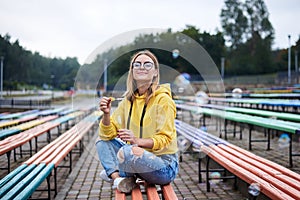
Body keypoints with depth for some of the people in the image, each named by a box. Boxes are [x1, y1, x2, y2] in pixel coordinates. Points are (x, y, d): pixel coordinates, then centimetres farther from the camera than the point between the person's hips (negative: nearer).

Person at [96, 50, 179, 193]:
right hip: (139, 158, 7)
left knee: (127, 151, -32)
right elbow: (108, 134, 5)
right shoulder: (128, 100, 6)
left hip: (164, 165, -7)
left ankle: (112, 172, 1)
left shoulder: (163, 99, -13)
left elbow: (164, 139, -16)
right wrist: (106, 114, -14)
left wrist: (137, 141, -30)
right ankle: (118, 178, -16)